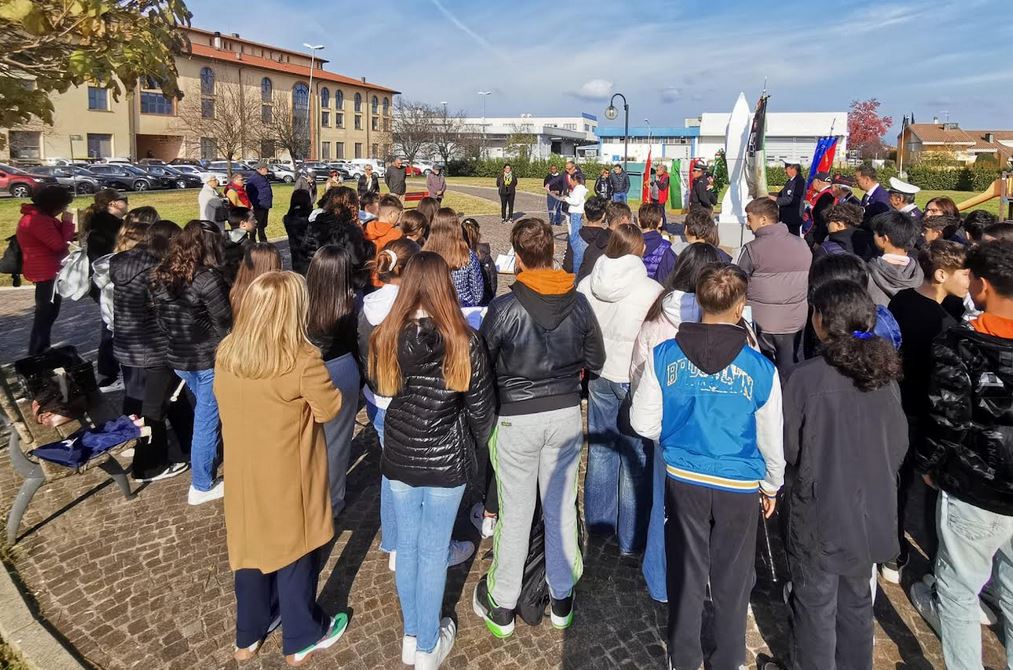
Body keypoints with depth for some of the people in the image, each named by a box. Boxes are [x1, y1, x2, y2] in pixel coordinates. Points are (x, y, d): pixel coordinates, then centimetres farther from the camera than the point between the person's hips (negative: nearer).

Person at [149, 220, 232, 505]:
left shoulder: (160, 276, 2)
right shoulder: (207, 278, -20)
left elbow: (161, 319, 10)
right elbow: (225, 324, -16)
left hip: (178, 358, 7)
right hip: (208, 360, -7)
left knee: (204, 413, 25)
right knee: (206, 420, 5)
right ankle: (201, 487, 17)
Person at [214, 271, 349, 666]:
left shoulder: (226, 353, -6)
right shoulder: (302, 360, -25)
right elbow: (330, 409, -13)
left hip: (243, 473, 6)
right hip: (288, 478, -5)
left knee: (251, 546, 21)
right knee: (295, 550, 13)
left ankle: (249, 636, 40)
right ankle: (300, 640, 32)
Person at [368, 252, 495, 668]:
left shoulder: (385, 338, -9)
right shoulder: (462, 341, -16)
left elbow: (380, 391, 6)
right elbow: (481, 405, -7)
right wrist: (477, 442, 10)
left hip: (398, 458, 3)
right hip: (445, 461, -3)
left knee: (407, 546, 19)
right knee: (433, 553, 11)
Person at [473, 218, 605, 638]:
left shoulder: (504, 308, -17)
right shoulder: (578, 303, -6)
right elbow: (595, 360, 5)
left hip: (516, 418, -3)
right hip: (566, 413, 3)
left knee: (516, 513, 9)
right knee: (562, 508, 15)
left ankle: (501, 606, 26)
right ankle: (561, 598, 32)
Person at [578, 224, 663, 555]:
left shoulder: (586, 285, -2)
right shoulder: (651, 290, -17)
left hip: (598, 376, 5)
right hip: (635, 379, -5)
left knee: (600, 449, 20)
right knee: (635, 458, 8)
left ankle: (598, 521, 35)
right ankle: (631, 538, 19)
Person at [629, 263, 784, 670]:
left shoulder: (664, 355, -13)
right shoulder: (761, 369, -15)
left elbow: (643, 422, -6)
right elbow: (771, 440, -3)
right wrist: (772, 486, 14)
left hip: (683, 479, 1)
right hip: (740, 487, -1)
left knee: (687, 572, 18)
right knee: (732, 580, 18)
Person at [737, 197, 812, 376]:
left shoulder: (752, 249, -13)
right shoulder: (802, 244, 2)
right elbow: (810, 280, 13)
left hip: (762, 323, -4)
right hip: (797, 322, 4)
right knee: (791, 373, 13)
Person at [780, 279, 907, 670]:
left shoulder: (807, 378, -21)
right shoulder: (886, 376, -5)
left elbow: (787, 448, -12)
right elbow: (899, 444, 5)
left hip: (820, 512, -5)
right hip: (871, 511, 5)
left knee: (815, 605, 12)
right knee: (857, 599, 23)